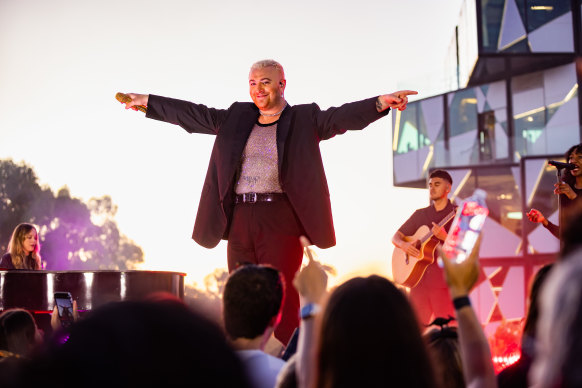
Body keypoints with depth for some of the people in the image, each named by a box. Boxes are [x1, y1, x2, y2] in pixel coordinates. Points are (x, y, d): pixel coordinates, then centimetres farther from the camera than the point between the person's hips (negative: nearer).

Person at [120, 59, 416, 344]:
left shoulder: (304, 120, 5)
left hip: (280, 218, -5)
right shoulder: (236, 119, 18)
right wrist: (148, 101, 25)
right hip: (240, 219, 5)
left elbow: (342, 116, -9)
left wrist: (380, 103, -26)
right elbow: (194, 114, 23)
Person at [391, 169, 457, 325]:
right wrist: (404, 245, -7)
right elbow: (395, 237, 16)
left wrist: (444, 237, -24)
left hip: (445, 282, -4)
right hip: (420, 280, 4)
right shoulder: (420, 215, 15)